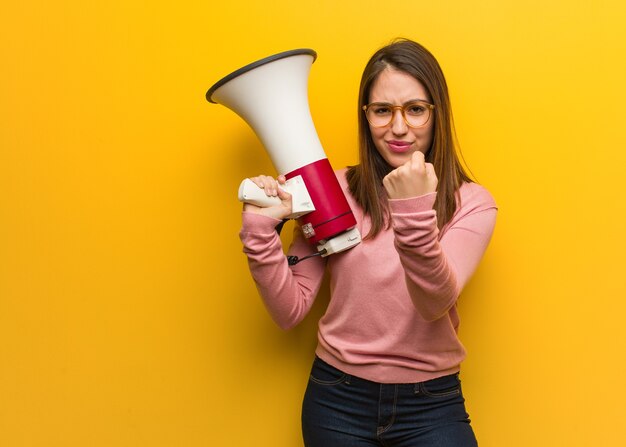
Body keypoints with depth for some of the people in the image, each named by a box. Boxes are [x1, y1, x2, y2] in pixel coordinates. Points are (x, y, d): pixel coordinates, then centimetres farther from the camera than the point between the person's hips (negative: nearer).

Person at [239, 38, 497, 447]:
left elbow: (436, 303, -20)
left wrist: (415, 213, -33)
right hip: (338, 398, 1)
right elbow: (290, 312, -3)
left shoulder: (472, 203, -5)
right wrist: (261, 232, -15)